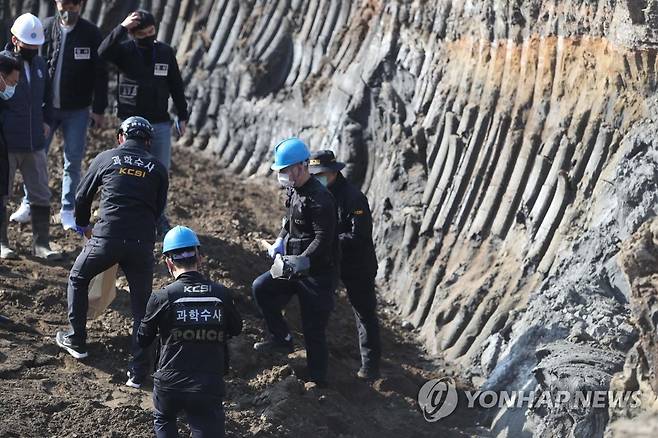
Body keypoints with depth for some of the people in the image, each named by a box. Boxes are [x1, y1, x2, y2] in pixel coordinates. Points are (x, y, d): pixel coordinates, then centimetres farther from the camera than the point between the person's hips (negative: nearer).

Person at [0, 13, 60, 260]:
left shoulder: (40, 64, 9)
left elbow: (47, 96, 23)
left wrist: (46, 121, 11)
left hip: (35, 144, 5)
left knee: (41, 195, 6)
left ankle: (41, 244, 13)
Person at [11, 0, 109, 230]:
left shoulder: (91, 34, -4)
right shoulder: (45, 28, -2)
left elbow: (100, 74, -1)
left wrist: (99, 109, -3)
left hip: (77, 110, -1)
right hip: (45, 107, 1)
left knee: (73, 162, 2)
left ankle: (68, 211, 10)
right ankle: (28, 204, 19)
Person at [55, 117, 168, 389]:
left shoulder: (106, 158, 10)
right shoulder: (157, 169, 12)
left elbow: (82, 196, 17)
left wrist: (83, 226, 35)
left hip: (106, 239, -1)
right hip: (142, 243, 1)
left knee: (77, 279, 27)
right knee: (141, 306, 10)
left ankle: (76, 341, 33)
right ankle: (139, 372, 6)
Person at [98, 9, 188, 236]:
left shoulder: (166, 52, 3)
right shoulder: (125, 51, -5)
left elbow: (176, 86, 9)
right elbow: (103, 52, -26)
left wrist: (182, 116, 9)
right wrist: (122, 28, -30)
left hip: (161, 123, 2)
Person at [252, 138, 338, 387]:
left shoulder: (319, 198, -22)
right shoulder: (293, 191, 7)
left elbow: (323, 240, -27)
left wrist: (303, 261, -34)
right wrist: (279, 243, 7)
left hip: (318, 272, -9)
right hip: (293, 267, 9)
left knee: (313, 329, -2)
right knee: (261, 288, -3)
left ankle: (317, 380, 11)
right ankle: (282, 338, 12)